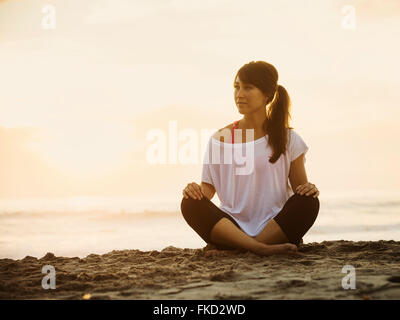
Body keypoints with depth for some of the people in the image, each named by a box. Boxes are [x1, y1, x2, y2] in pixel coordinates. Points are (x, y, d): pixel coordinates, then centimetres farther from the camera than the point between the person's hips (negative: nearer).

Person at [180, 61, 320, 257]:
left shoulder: (287, 139, 6)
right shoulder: (220, 139, 8)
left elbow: (301, 187, 8)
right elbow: (208, 188, 8)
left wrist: (309, 189, -16)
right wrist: (195, 190, -15)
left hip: (274, 227, 0)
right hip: (233, 226, 1)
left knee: (308, 203, -28)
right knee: (190, 204, -25)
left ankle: (231, 249, -30)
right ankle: (263, 248, -40)